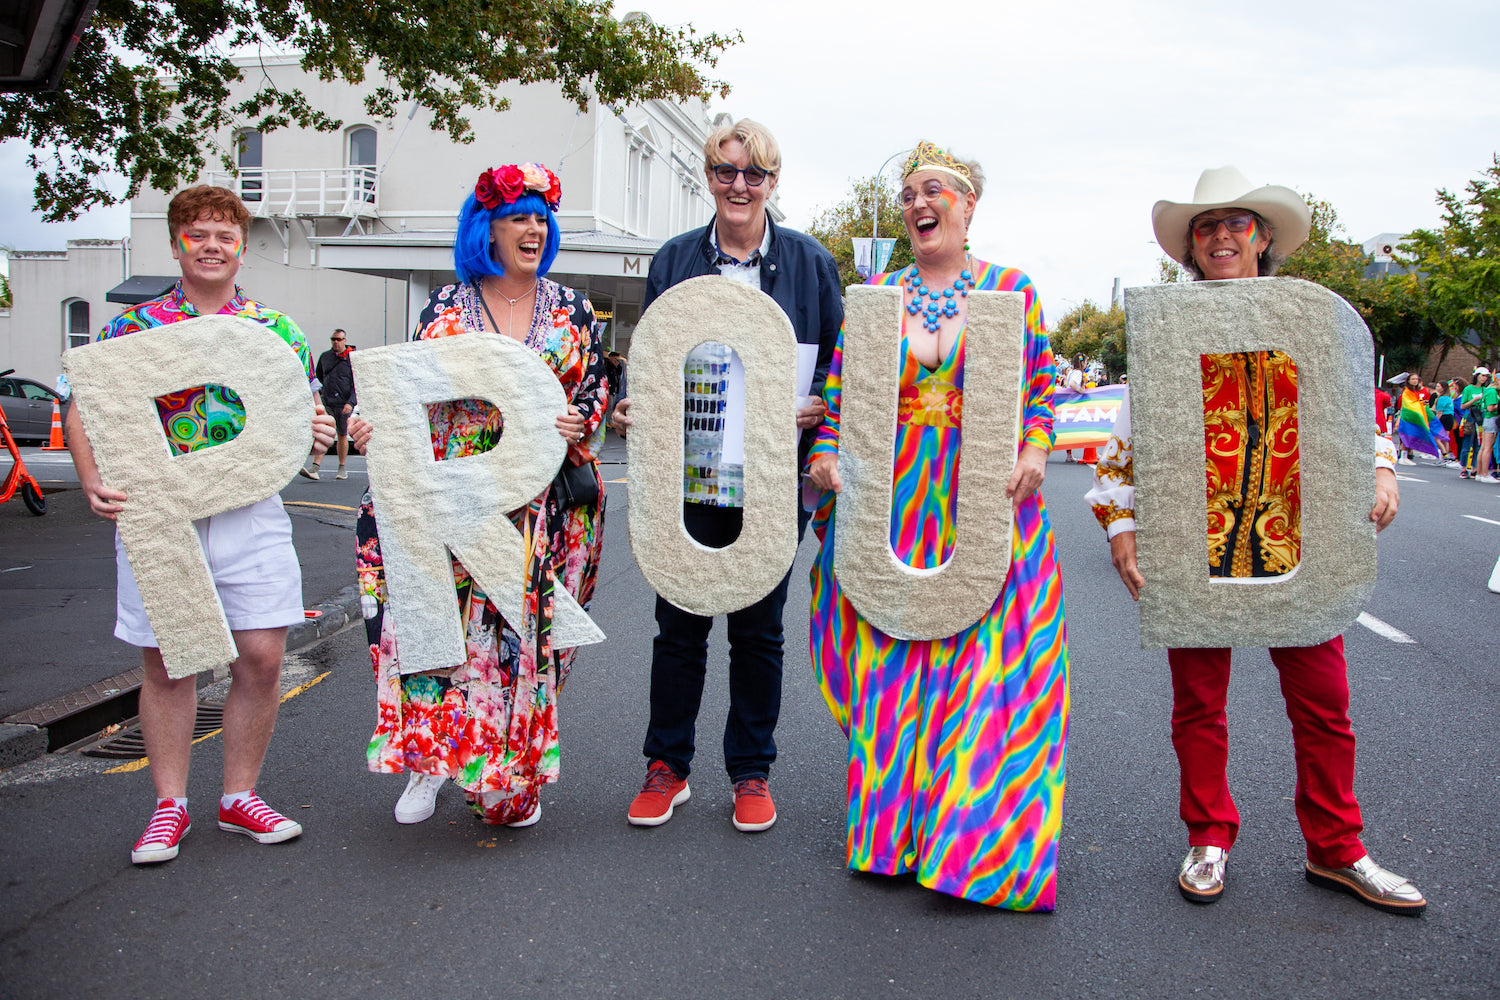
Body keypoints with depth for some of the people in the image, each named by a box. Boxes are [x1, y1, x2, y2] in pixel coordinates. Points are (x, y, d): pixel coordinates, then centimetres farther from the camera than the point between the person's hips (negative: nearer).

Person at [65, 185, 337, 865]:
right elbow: (85, 411, 3)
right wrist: (93, 480, -15)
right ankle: (170, 805, 22)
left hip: (251, 513, 1)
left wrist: (314, 430, -11)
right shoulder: (130, 328, 4)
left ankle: (239, 796, 19)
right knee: (165, 664, 6)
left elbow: (303, 417, 13)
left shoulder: (277, 331, 8)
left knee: (262, 658, 0)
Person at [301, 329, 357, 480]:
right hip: (327, 402, 2)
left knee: (343, 435, 8)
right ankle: (314, 469, -20)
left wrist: (351, 402, -16)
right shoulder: (325, 357, 10)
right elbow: (319, 377, 27)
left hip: (344, 404, -2)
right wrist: (320, 391, 17)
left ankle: (342, 468, 22)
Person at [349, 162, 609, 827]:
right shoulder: (446, 307, 6)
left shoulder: (572, 310, 8)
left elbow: (597, 388, 10)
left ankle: (512, 781, 16)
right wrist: (376, 425, -12)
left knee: (524, 633, 1)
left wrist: (579, 424, -11)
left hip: (541, 499, 0)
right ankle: (430, 758, 15)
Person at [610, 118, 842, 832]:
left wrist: (816, 410, -13)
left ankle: (751, 772, 26)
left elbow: (839, 364, 6)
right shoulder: (674, 259, 8)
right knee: (678, 625, 8)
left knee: (758, 630, 9)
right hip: (687, 477, 1)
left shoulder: (809, 262, 4)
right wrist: (633, 406, -6)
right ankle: (667, 767, 25)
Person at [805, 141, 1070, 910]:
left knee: (987, 665, -4)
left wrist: (1035, 450, -10)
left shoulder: (1014, 291, 8)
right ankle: (891, 825, 19)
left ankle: (982, 839, 10)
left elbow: (1041, 389, 8)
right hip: (890, 507, 2)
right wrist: (828, 456, -6)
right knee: (886, 665, 4)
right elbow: (840, 391, 10)